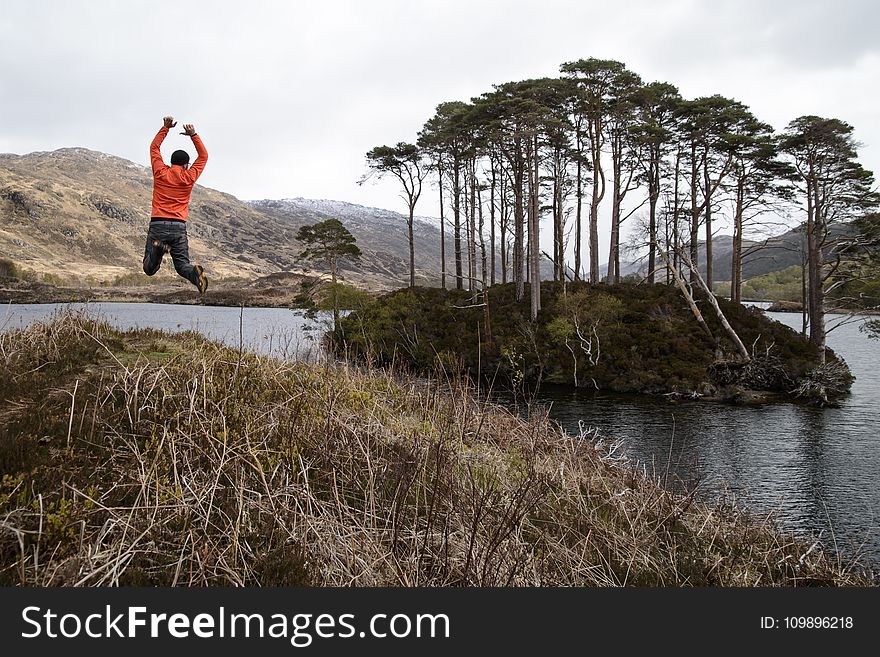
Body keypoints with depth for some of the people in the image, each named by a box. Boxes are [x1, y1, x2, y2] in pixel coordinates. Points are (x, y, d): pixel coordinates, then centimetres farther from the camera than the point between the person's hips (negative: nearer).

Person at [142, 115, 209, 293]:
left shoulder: (160, 173, 6)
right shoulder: (188, 177, 5)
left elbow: (154, 147, 22)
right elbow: (203, 156, 19)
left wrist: (165, 128, 25)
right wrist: (193, 135, 16)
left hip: (157, 225, 0)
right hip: (179, 226, 0)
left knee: (149, 270, 4)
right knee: (182, 265, 4)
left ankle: (158, 248, -28)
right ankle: (195, 272, -31)